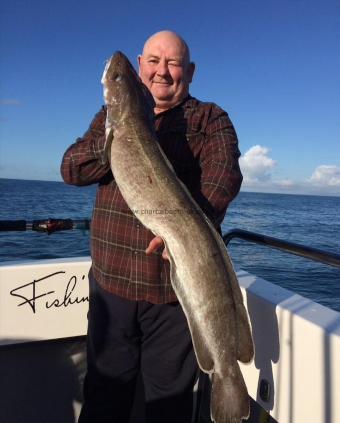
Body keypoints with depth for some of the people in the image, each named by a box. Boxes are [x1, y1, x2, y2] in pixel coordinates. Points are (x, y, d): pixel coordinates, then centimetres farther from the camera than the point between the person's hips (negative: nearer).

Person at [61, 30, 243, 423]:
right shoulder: (110, 116, 13)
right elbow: (70, 168, 1)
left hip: (177, 285, -2)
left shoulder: (210, 119, 3)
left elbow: (224, 175, -16)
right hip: (110, 281, 3)